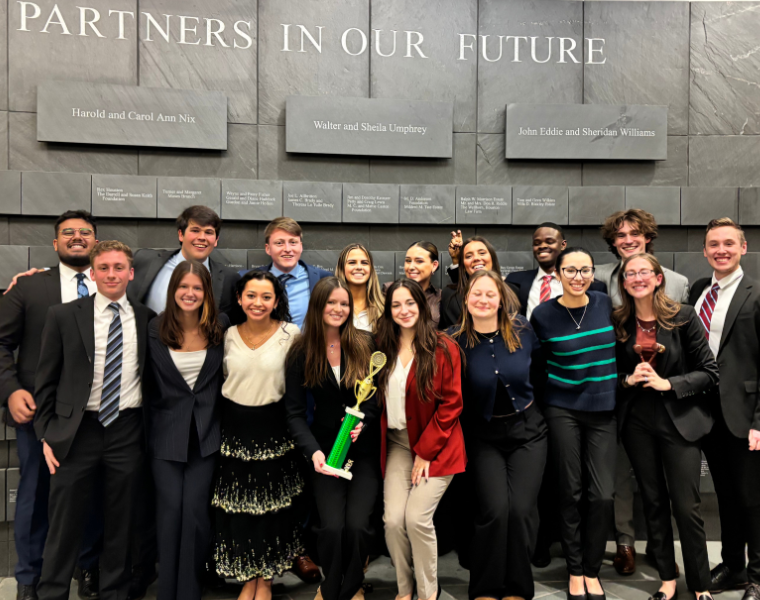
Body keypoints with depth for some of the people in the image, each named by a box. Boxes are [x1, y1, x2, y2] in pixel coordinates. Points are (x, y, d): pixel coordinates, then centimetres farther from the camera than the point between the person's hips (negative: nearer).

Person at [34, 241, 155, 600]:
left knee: (121, 522, 12)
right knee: (65, 521, 7)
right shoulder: (63, 316, 0)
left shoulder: (147, 319, 3)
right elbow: (46, 381, 3)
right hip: (76, 431, -1)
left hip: (127, 432, 1)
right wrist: (46, 435, -1)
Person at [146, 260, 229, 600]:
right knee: (170, 509, 2)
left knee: (196, 510, -2)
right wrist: (149, 419, 4)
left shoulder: (220, 327, -2)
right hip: (166, 432, 0)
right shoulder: (155, 329, -3)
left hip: (206, 432, 0)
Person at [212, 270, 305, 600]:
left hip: (273, 430, -2)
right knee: (236, 506, 10)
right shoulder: (229, 335, 1)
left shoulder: (290, 333, -9)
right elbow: (225, 381, 11)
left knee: (271, 505, 9)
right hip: (234, 428, 3)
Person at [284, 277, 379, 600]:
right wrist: (314, 451, -17)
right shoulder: (300, 352, -1)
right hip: (325, 449, 0)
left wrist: (363, 422, -15)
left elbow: (378, 394, 4)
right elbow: (295, 412, -3)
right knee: (332, 527, -14)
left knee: (357, 525, -14)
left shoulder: (365, 345, -2)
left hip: (364, 449, 0)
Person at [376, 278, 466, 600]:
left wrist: (426, 451, -10)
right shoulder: (384, 348, 5)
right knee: (393, 519, -6)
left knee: (417, 518, -12)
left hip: (436, 446, -3)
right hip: (398, 443, 4)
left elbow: (451, 403, -9)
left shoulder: (443, 347, -8)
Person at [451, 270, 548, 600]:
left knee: (521, 509, -9)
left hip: (527, 430, 1)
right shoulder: (457, 342, -9)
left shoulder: (522, 330, -5)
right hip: (484, 436, -1)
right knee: (495, 509, -13)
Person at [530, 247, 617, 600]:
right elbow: (536, 362, 5)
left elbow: (619, 348, 13)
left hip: (603, 411, 2)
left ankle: (592, 571, 19)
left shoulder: (605, 304, 0)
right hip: (563, 409, -2)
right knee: (570, 492, 4)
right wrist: (540, 400, 2)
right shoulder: (543, 314, -6)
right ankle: (574, 571, 22)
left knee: (602, 495, -2)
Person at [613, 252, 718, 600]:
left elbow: (710, 372, -4)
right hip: (637, 421, 3)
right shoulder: (618, 323, 0)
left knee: (686, 506, 0)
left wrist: (668, 384, -16)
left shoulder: (683, 317, -6)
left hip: (679, 420, -2)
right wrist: (629, 379, -11)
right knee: (653, 502, 12)